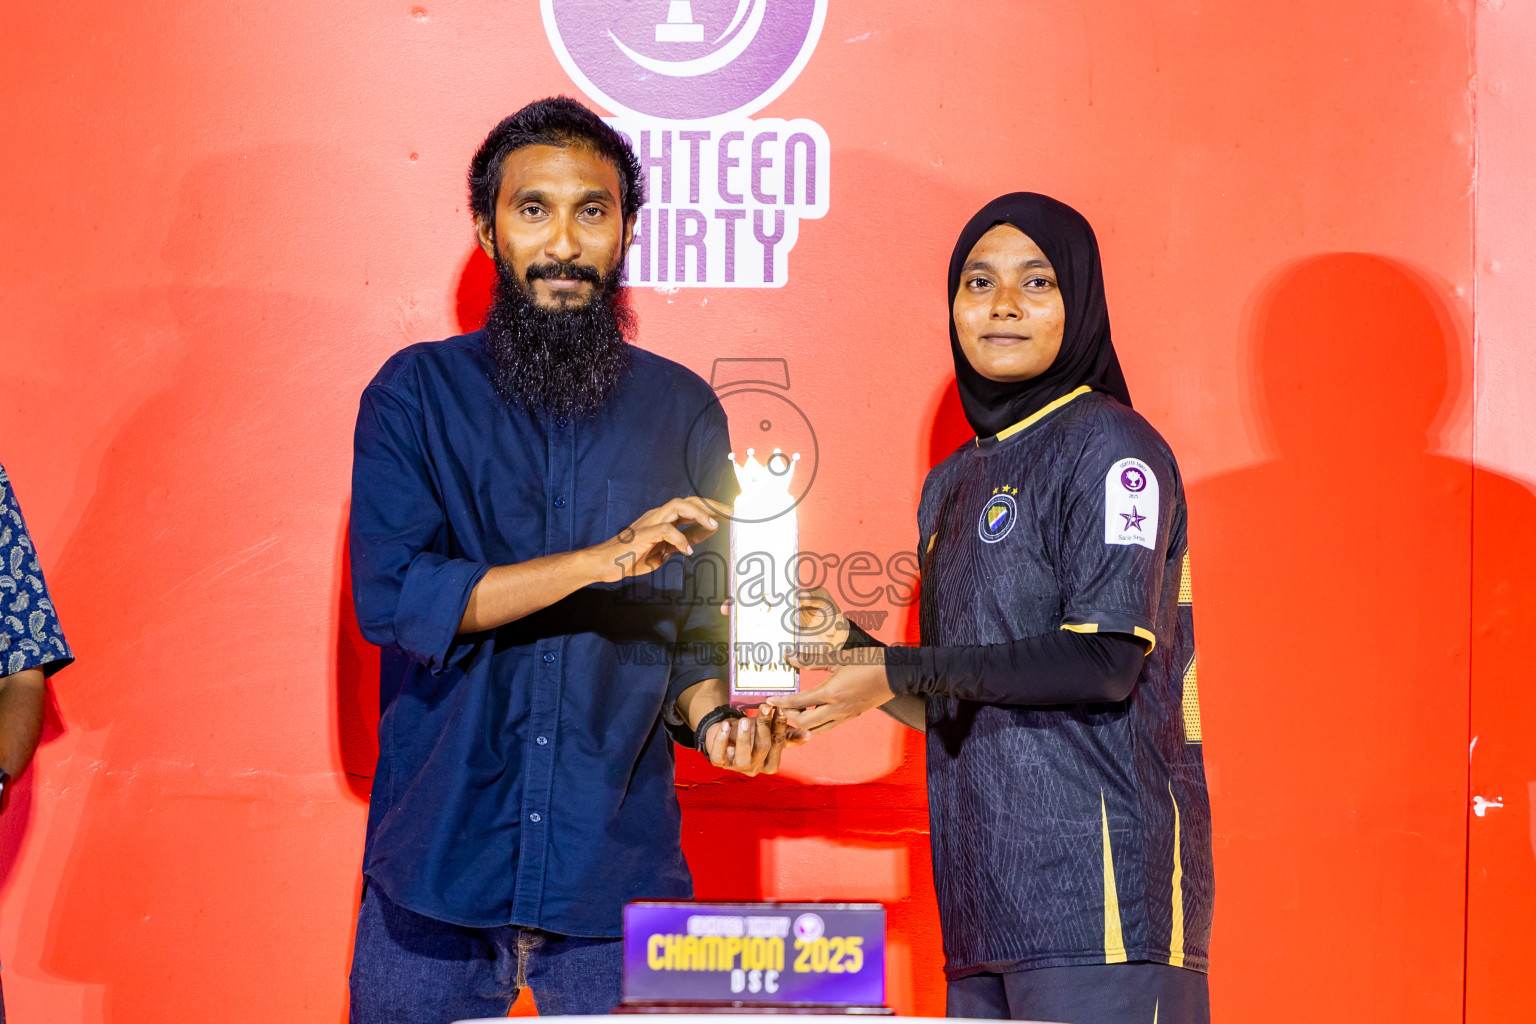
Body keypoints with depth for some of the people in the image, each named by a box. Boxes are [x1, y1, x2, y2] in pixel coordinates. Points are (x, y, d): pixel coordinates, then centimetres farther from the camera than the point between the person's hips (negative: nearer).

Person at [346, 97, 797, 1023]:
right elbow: (392, 597, -10)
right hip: (439, 856, -1)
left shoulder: (681, 410, 10)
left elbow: (695, 622, 13)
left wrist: (714, 716, -9)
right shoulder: (419, 392, 3)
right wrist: (603, 559, -17)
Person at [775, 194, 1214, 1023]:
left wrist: (899, 671, -12)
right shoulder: (953, 486, 20)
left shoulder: (1111, 447, -3)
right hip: (988, 892, 7)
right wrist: (849, 649, 5)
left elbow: (1106, 663, -14)